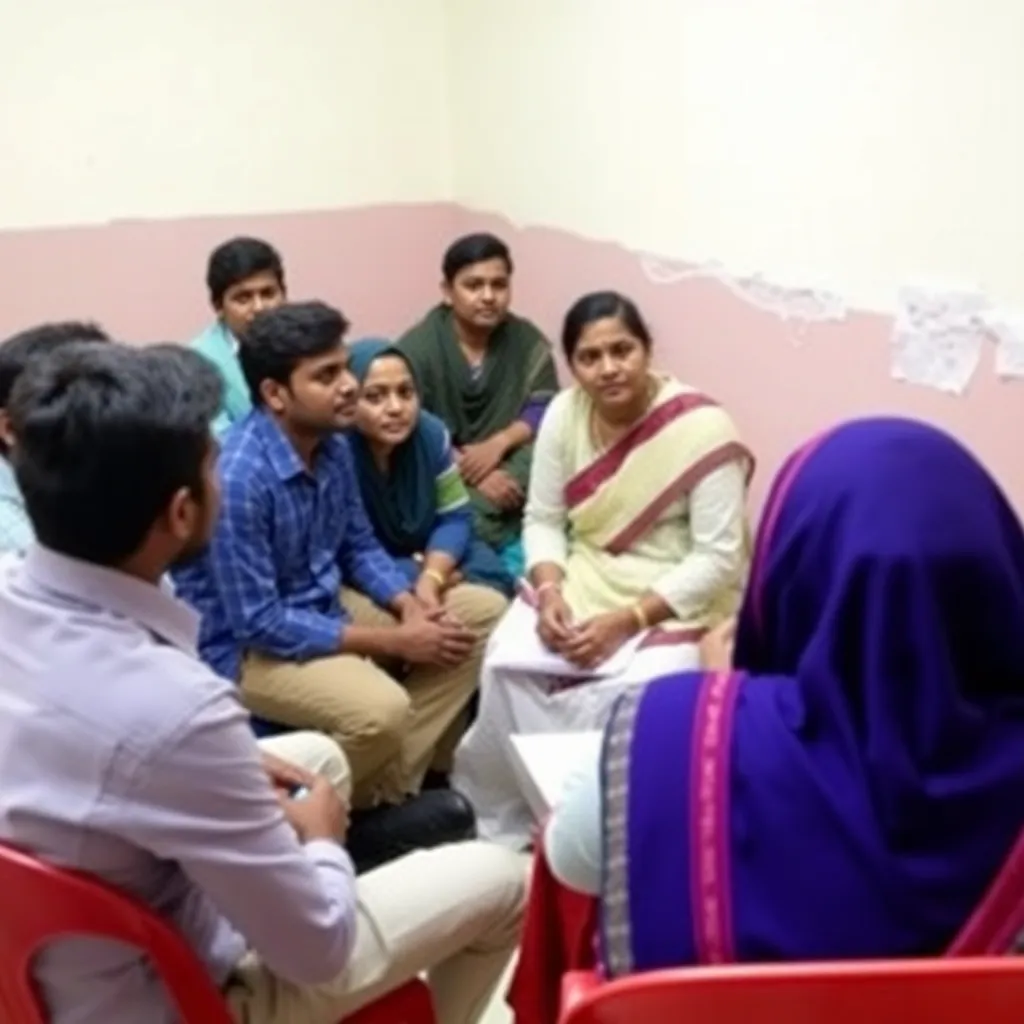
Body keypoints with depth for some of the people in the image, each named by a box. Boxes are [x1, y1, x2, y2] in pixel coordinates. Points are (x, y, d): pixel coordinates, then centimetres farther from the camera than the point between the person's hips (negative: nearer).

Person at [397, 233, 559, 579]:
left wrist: (498, 443, -17)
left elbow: (546, 411, 2)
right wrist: (471, 473, -24)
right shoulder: (417, 348, -7)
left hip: (506, 476, 5)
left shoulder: (527, 341, 5)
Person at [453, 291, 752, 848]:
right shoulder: (564, 414, -3)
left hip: (675, 603, -4)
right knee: (507, 668, -20)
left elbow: (717, 558, -18)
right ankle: (496, 819, 2)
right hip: (580, 585, 4)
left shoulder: (701, 428, -17)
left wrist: (626, 621, -24)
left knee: (621, 705, -29)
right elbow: (543, 519, 4)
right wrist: (549, 591, -16)